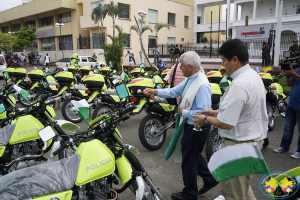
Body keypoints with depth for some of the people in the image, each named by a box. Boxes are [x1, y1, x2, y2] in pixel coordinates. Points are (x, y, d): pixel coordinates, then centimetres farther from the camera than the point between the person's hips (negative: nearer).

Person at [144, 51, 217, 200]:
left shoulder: (202, 85, -27)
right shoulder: (190, 79, 3)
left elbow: (203, 112, -30)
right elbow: (174, 91, 11)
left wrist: (183, 112, -19)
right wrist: (154, 91, 4)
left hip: (196, 128, -9)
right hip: (189, 125, 9)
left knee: (189, 160, 9)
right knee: (194, 155, 25)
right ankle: (209, 179, 44)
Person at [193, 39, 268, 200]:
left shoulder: (238, 85, -27)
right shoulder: (254, 76, 6)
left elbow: (226, 124, -27)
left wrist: (206, 119, -9)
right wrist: (218, 112, 12)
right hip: (253, 138, 10)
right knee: (243, 187, 27)